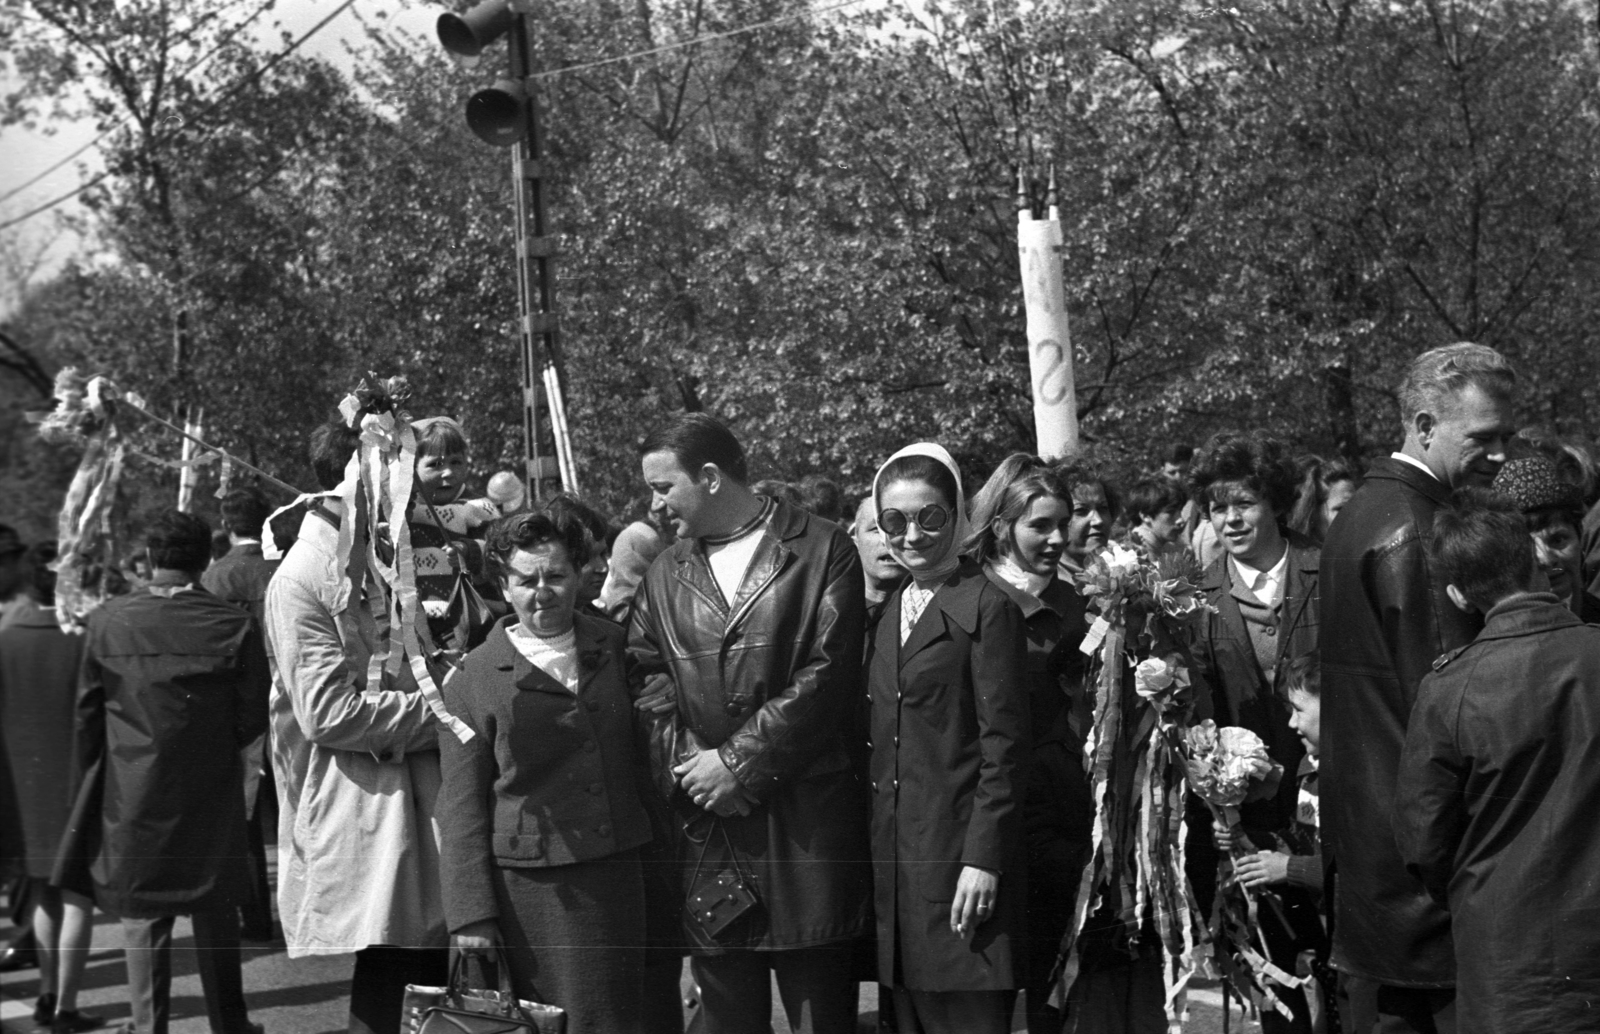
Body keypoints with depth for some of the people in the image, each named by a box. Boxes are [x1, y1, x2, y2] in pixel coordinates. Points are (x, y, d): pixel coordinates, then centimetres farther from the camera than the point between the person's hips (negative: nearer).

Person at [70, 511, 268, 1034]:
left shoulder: (107, 622, -8)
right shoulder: (235, 626, -12)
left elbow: (87, 712, 0)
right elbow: (254, 716, -6)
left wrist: (89, 783, 11)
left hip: (132, 795, 0)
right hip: (211, 793, 0)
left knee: (142, 918, 10)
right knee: (215, 914, 14)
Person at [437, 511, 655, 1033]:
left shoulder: (616, 647, 8)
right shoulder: (473, 680, -3)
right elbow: (460, 804, -3)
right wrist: (471, 912, -8)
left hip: (616, 875, 3)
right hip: (529, 887, -3)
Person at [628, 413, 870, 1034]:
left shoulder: (822, 551, 0)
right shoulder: (665, 575, 14)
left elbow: (827, 676, -8)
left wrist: (739, 760, -11)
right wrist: (686, 763, -5)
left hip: (807, 823, -4)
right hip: (706, 823, 4)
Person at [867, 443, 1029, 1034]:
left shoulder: (986, 607, -8)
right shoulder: (888, 612, 14)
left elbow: (1003, 745, -11)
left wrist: (983, 858, -15)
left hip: (958, 853, -7)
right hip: (893, 857, 7)